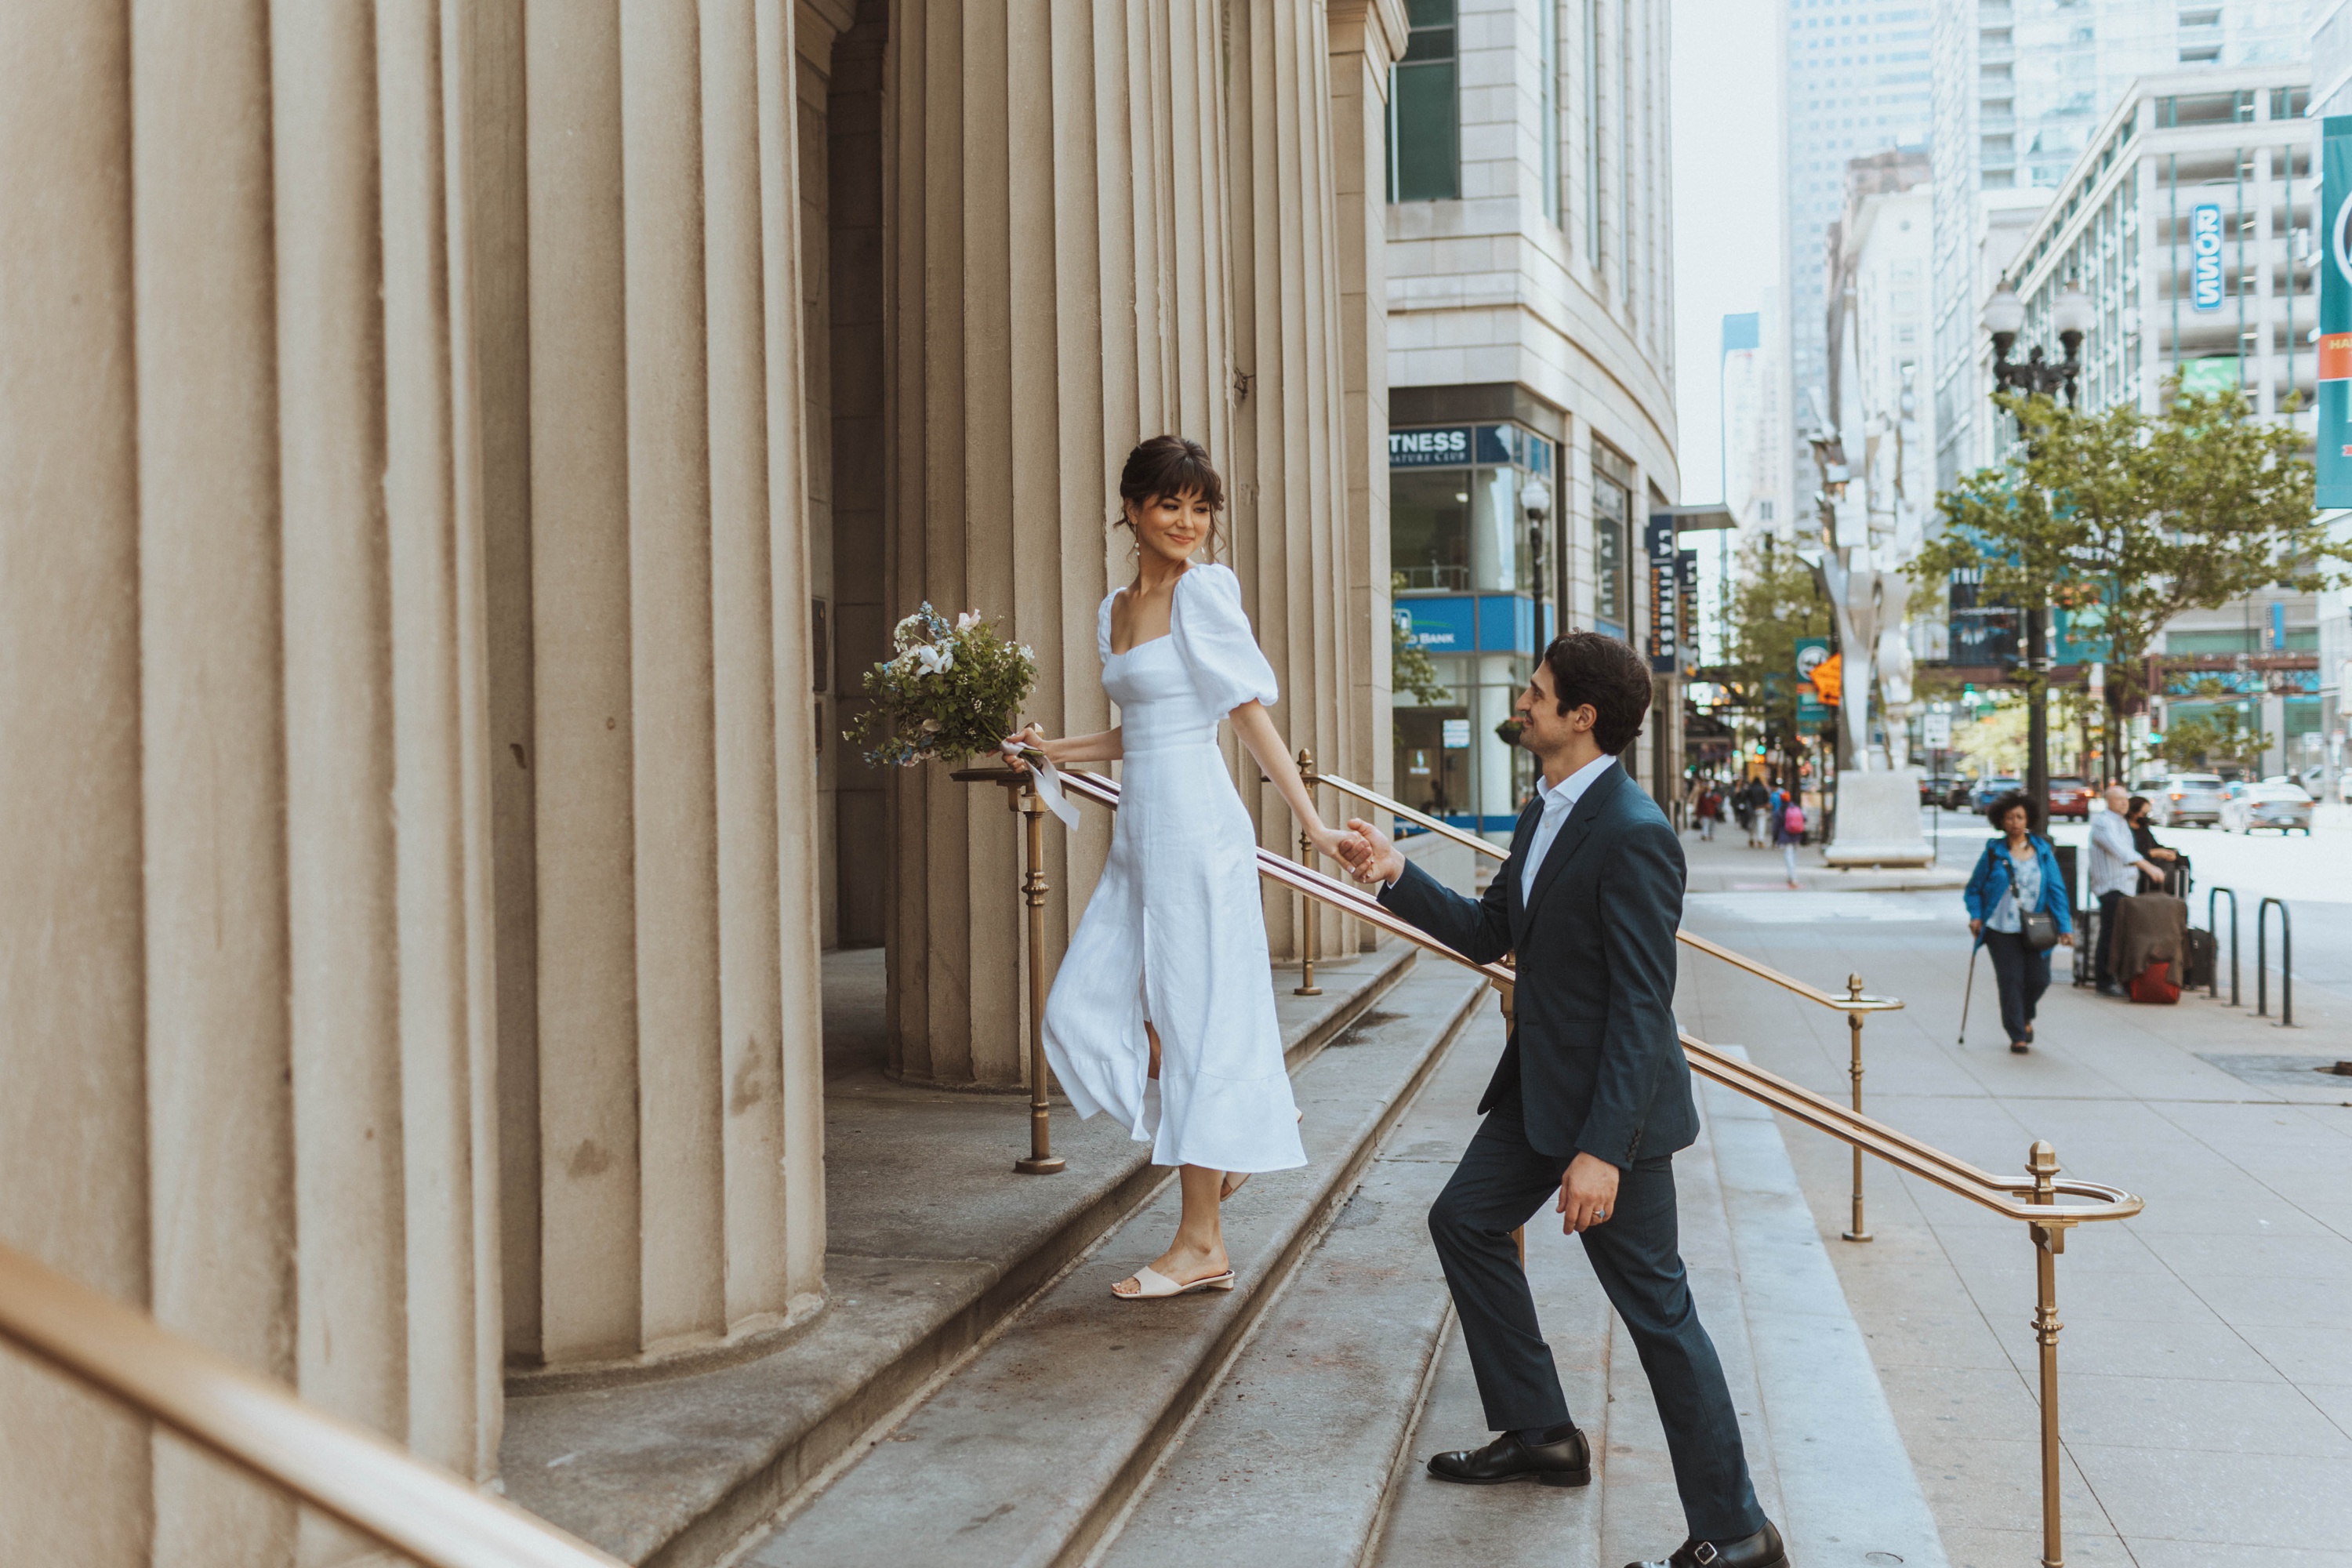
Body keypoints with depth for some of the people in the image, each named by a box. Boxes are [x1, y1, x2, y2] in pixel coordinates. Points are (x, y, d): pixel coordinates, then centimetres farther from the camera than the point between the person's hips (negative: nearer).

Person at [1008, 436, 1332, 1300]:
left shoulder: (1205, 589, -7)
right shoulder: (1114, 609, 14)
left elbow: (1251, 712, -8)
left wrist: (1312, 822, -11)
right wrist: (1056, 750, 14)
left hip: (1195, 825, -8)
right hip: (1139, 831, 8)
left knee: (1193, 1015, -3)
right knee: (1085, 1006, 5)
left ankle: (1201, 1244, 7)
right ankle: (1252, 1113, 22)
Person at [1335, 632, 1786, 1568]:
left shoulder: (1632, 833, -23)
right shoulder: (1545, 812, 7)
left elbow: (1642, 1005, -26)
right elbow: (1488, 934, 15)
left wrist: (1602, 1149, -28)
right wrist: (1397, 876, 4)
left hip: (1613, 1101, -10)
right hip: (1540, 1084, 10)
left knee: (1655, 1307, -3)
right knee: (1465, 1221, 19)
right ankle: (1539, 1435, 32)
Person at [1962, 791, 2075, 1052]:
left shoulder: (2042, 850, 4)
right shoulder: (1993, 852, 1)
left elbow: (2056, 889, 4)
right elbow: (1974, 889, 9)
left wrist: (2064, 927, -2)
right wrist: (1976, 916, -6)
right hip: (2002, 930, -1)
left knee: (2039, 979, 0)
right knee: (2010, 981, -4)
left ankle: (2026, 1017, 32)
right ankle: (2017, 1036, 8)